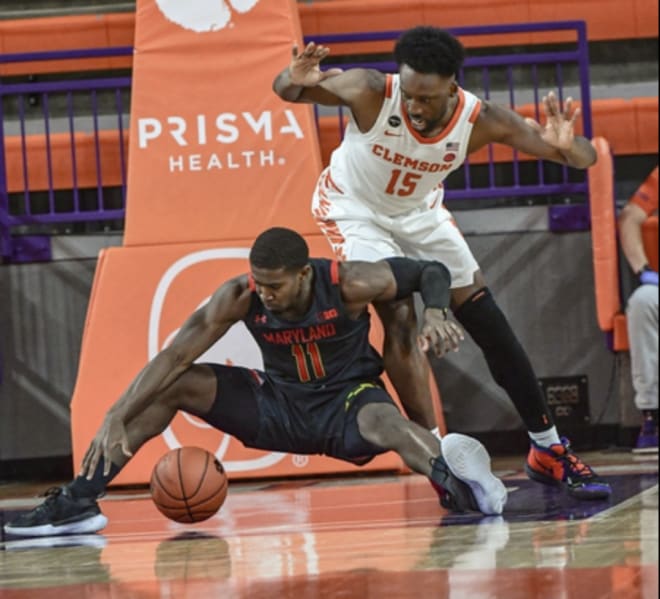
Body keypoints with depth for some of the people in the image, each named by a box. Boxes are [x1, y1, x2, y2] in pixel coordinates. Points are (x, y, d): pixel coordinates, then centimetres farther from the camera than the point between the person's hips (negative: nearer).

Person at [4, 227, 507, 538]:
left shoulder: (347, 283, -25)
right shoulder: (239, 297, -19)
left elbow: (431, 272, -12)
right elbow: (174, 358, -21)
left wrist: (436, 314, -35)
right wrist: (117, 419, -30)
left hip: (347, 400, -3)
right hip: (281, 404, 3)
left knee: (383, 421, -41)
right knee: (174, 386, -12)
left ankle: (458, 483, -63)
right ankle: (78, 502, -14)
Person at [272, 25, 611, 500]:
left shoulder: (481, 120, -30)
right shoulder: (372, 93, -35)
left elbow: (586, 159, -29)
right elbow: (284, 89, -22)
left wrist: (566, 147, -54)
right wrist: (296, 80, -47)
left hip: (420, 211, 3)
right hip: (354, 207, -3)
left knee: (489, 322, 1)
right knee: (401, 319, -20)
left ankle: (549, 451, 11)